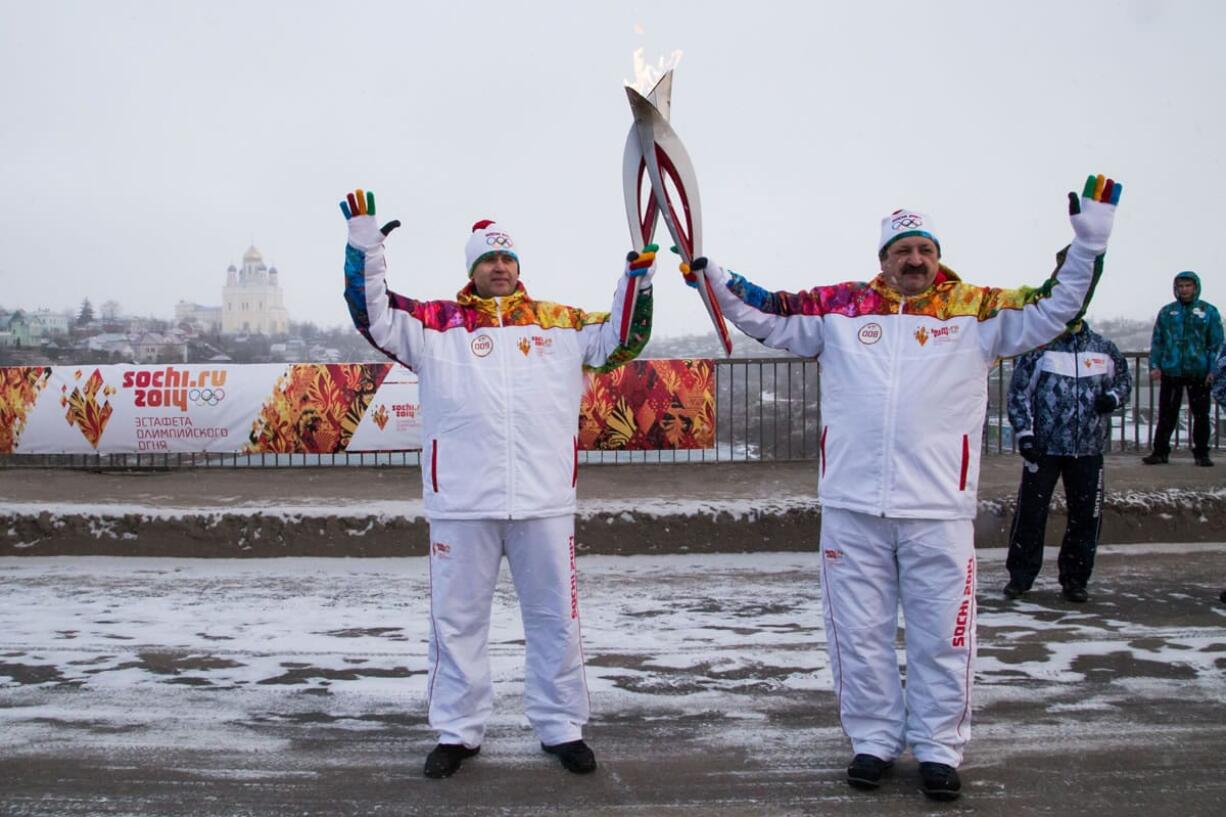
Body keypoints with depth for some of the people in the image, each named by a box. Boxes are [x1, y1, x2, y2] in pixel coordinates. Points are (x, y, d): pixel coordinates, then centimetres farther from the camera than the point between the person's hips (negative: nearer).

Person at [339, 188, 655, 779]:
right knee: (457, 619, 10)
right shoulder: (436, 323, 7)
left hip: (545, 501, 1)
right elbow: (374, 316, 2)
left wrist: (636, 282, 2)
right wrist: (365, 245, -6)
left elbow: (619, 340, 14)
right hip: (461, 502, -1)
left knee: (556, 619, 10)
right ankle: (457, 731, 25)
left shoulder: (562, 323, 12)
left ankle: (562, 728, 25)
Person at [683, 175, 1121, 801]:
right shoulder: (840, 308, 7)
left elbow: (1053, 309, 8)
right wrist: (712, 276, 2)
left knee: (942, 637, 7)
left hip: (939, 510, 0)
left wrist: (1089, 239, 1)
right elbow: (765, 316, 11)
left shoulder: (976, 311, 6)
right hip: (851, 508, 1)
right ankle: (873, 741, 27)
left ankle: (938, 747, 24)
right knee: (859, 634, 11)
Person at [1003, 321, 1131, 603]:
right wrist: (1024, 433, -10)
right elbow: (1018, 392, -1)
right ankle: (1020, 576, 12)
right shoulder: (1037, 346, 0)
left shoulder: (1103, 348, 10)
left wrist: (1114, 397, 0)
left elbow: (1124, 379, 23)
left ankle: (1075, 579, 18)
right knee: (1030, 513, -1)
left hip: (1088, 448, 3)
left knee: (1086, 516, 4)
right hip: (1044, 446, -3)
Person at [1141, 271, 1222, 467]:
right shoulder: (1166, 312, 7)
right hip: (1170, 372, 1)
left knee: (1201, 414, 6)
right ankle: (1160, 451, 10)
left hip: (1199, 372, -1)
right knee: (1166, 414, 4)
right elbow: (1157, 341, 8)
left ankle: (1201, 453, 16)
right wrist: (1154, 365, -3)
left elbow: (1216, 343, 1)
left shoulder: (1209, 311, 2)